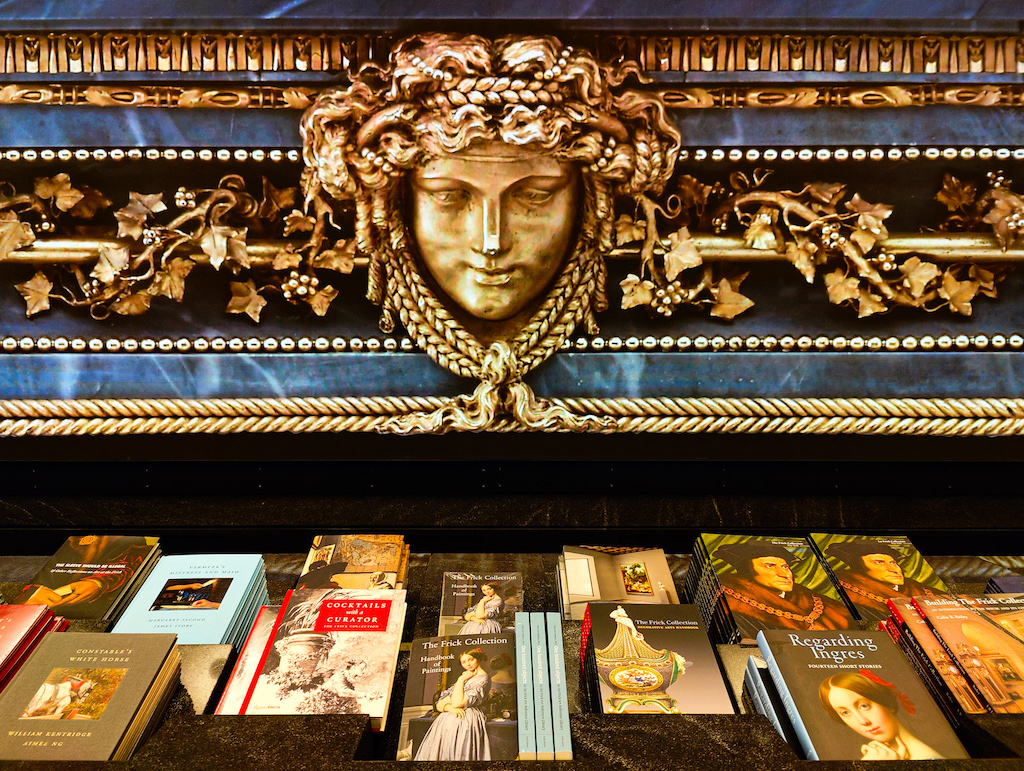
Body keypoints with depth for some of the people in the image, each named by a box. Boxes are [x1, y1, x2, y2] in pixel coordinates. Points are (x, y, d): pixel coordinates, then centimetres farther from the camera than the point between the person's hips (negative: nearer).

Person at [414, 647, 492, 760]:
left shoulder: (482, 679, -3)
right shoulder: (466, 677, 24)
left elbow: (457, 703, -16)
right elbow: (438, 704, 14)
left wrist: (461, 679, -4)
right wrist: (449, 708, -8)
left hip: (464, 721, -8)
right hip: (447, 719, 8)